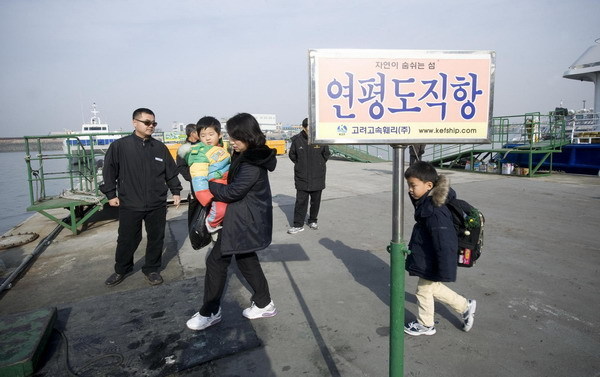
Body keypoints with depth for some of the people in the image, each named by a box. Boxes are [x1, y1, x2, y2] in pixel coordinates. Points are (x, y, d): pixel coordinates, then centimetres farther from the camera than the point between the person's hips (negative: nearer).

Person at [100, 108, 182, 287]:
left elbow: (171, 172, 11)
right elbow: (109, 171, 0)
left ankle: (152, 269, 29)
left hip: (157, 205, 2)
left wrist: (176, 191, 8)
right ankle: (121, 270, 33)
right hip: (129, 205, -2)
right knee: (127, 239, 10)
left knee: (156, 238, 11)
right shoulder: (119, 146, -5)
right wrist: (111, 194, 0)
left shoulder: (160, 148, 4)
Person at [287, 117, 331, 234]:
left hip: (318, 177, 1)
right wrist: (300, 164, 5)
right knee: (301, 201, 2)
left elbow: (326, 154, 9)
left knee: (315, 201, 12)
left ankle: (313, 221, 30)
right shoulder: (297, 140, -7)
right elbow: (292, 155, 9)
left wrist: (319, 165, 6)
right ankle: (298, 224, 11)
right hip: (301, 177, 0)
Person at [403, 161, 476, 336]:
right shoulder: (426, 202, -1)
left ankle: (425, 325, 34)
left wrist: (444, 272, -26)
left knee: (423, 290, 11)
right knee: (433, 288, 25)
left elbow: (444, 244, -31)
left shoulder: (434, 213, -31)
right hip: (427, 259, 9)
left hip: (430, 262, -9)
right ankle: (465, 306, 40)